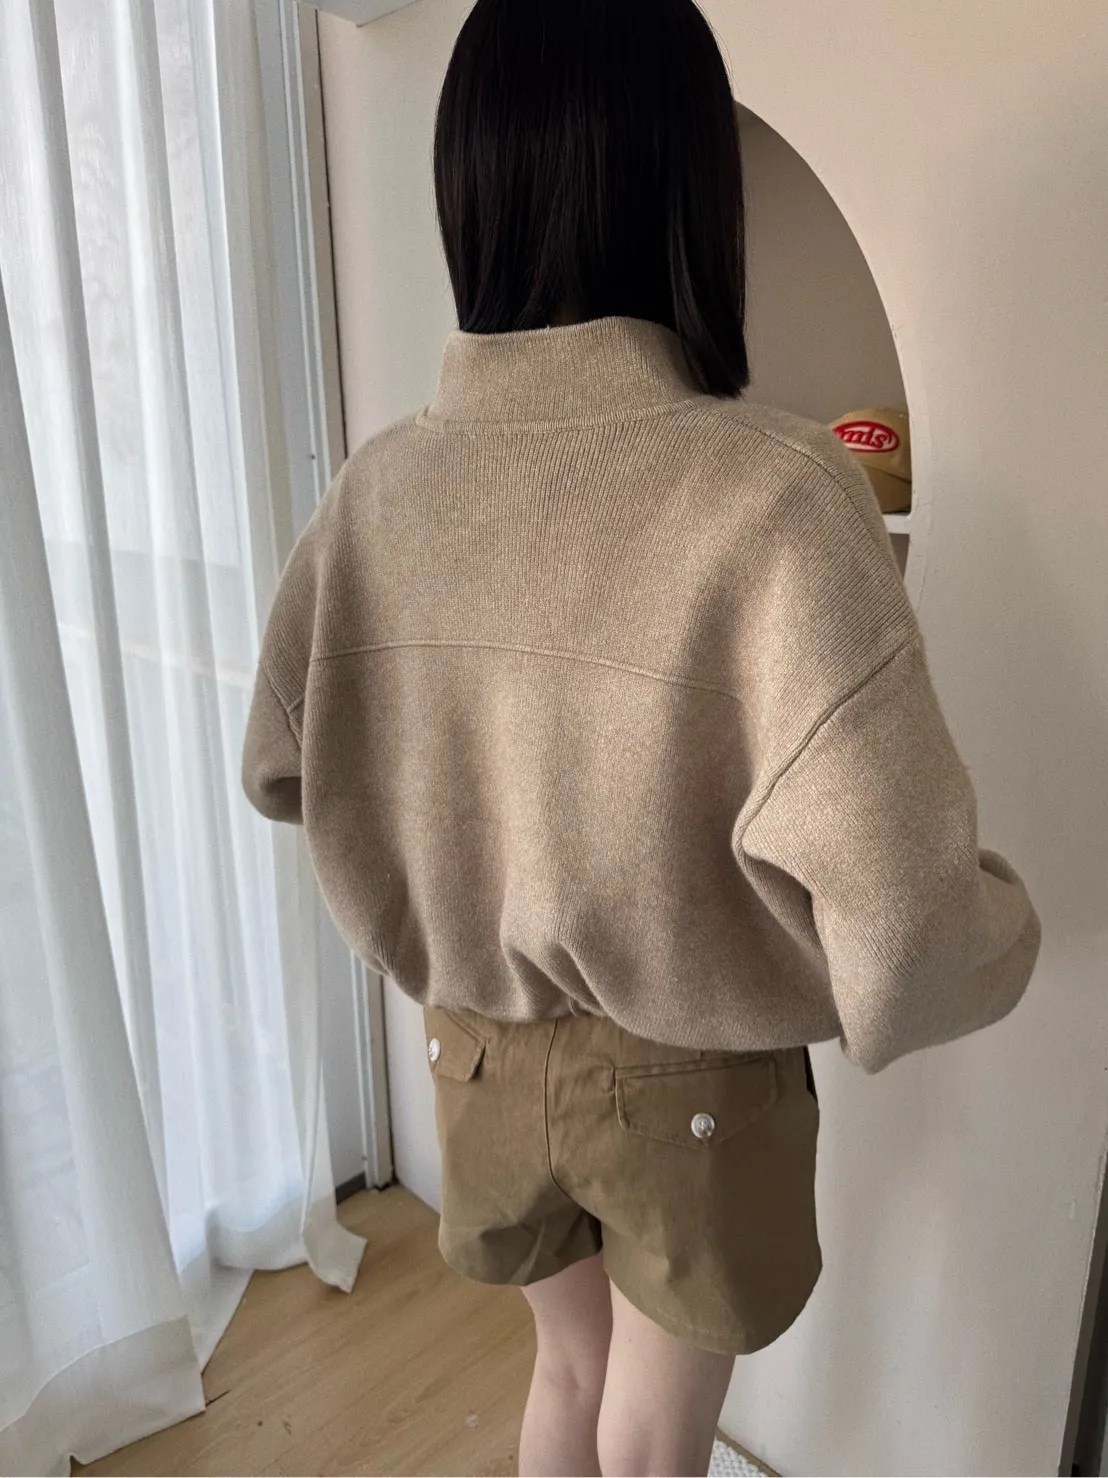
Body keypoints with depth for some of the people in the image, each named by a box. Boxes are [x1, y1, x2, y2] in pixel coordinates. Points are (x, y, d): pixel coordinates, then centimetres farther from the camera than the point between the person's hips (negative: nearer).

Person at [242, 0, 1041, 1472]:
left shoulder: (377, 489, -13)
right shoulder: (774, 491, -27)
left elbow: (281, 771, 0)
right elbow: (899, 910, -31)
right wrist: (1003, 932, -7)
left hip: (483, 1054, 4)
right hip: (689, 1078, -3)